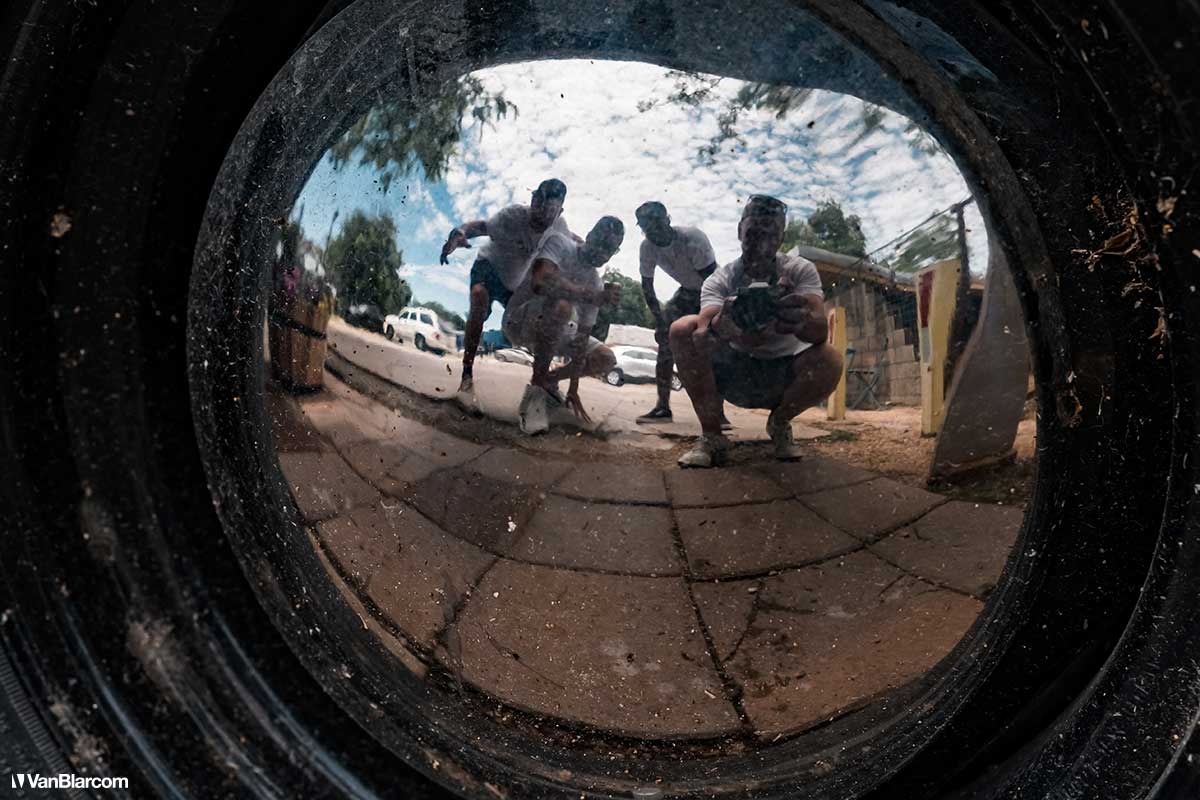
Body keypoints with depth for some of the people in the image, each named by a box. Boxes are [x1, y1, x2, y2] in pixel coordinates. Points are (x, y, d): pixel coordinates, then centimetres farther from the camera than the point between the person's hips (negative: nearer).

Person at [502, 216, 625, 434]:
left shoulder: (595, 284, -7)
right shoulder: (559, 242, -21)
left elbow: (582, 337, -8)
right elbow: (541, 281, -41)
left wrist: (573, 389, -12)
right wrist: (596, 297, -42)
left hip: (552, 328, 7)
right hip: (518, 321, -7)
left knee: (606, 360, 0)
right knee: (561, 306, -38)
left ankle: (547, 380, 17)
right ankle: (536, 390, -26)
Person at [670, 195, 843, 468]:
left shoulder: (801, 270, -10)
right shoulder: (719, 280, -10)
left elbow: (820, 331, -30)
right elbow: (701, 338, -31)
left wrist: (802, 321, -56)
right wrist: (717, 329, -57)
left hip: (783, 377, 0)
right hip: (733, 372, 0)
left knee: (830, 360, -32)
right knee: (683, 330, -23)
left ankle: (779, 423, 0)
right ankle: (711, 436, -13)